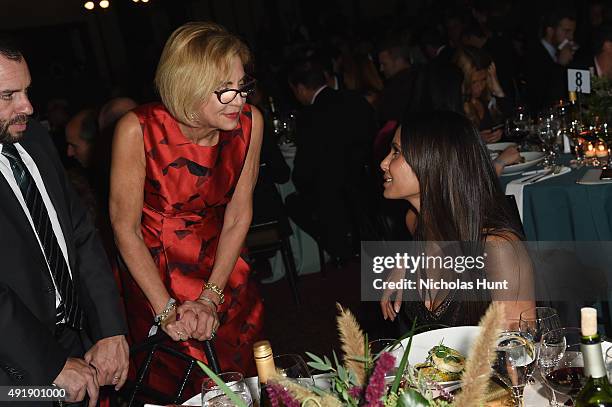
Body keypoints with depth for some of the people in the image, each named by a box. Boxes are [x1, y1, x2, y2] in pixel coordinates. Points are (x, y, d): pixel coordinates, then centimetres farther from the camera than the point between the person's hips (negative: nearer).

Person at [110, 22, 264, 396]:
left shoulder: (250, 122, -17)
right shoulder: (138, 129, -26)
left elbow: (238, 216, -9)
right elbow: (126, 228, -16)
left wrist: (210, 298, -13)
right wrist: (166, 309, -17)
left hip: (224, 270, 3)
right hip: (155, 273, -2)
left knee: (243, 378, 16)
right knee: (174, 389, 14)